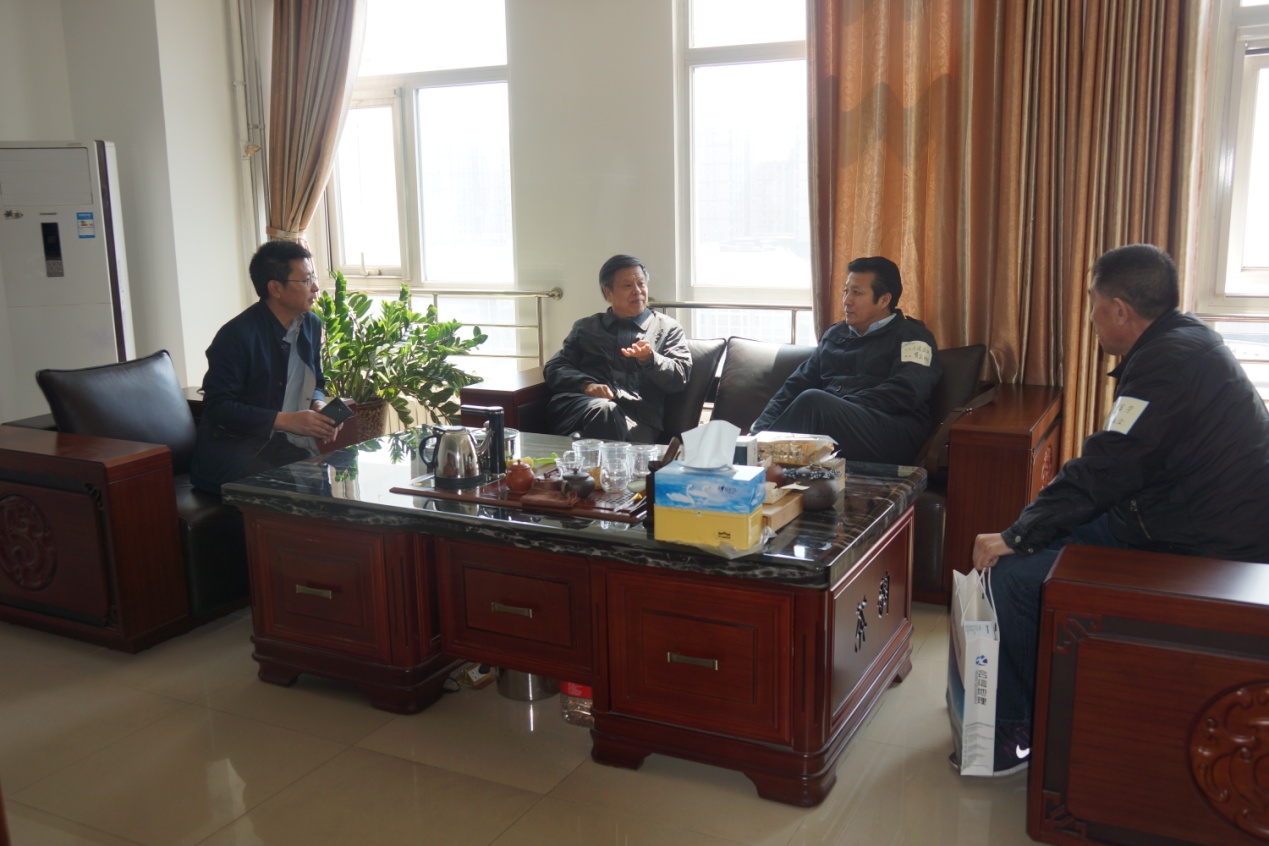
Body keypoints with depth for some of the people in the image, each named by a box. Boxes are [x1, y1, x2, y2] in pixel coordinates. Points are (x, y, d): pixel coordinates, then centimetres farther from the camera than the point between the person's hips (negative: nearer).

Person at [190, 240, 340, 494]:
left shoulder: (311, 325, 7)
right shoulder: (236, 335, -15)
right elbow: (218, 408, -17)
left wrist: (318, 405, -5)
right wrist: (285, 420, -24)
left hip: (284, 444, 6)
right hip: (231, 451, -6)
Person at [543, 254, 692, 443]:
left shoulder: (668, 328, 22)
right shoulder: (585, 327, 26)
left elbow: (680, 377, 11)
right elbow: (554, 368, 16)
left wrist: (649, 359, -10)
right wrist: (586, 384, -6)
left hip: (637, 417, -1)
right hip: (579, 404, 1)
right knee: (604, 409, -38)